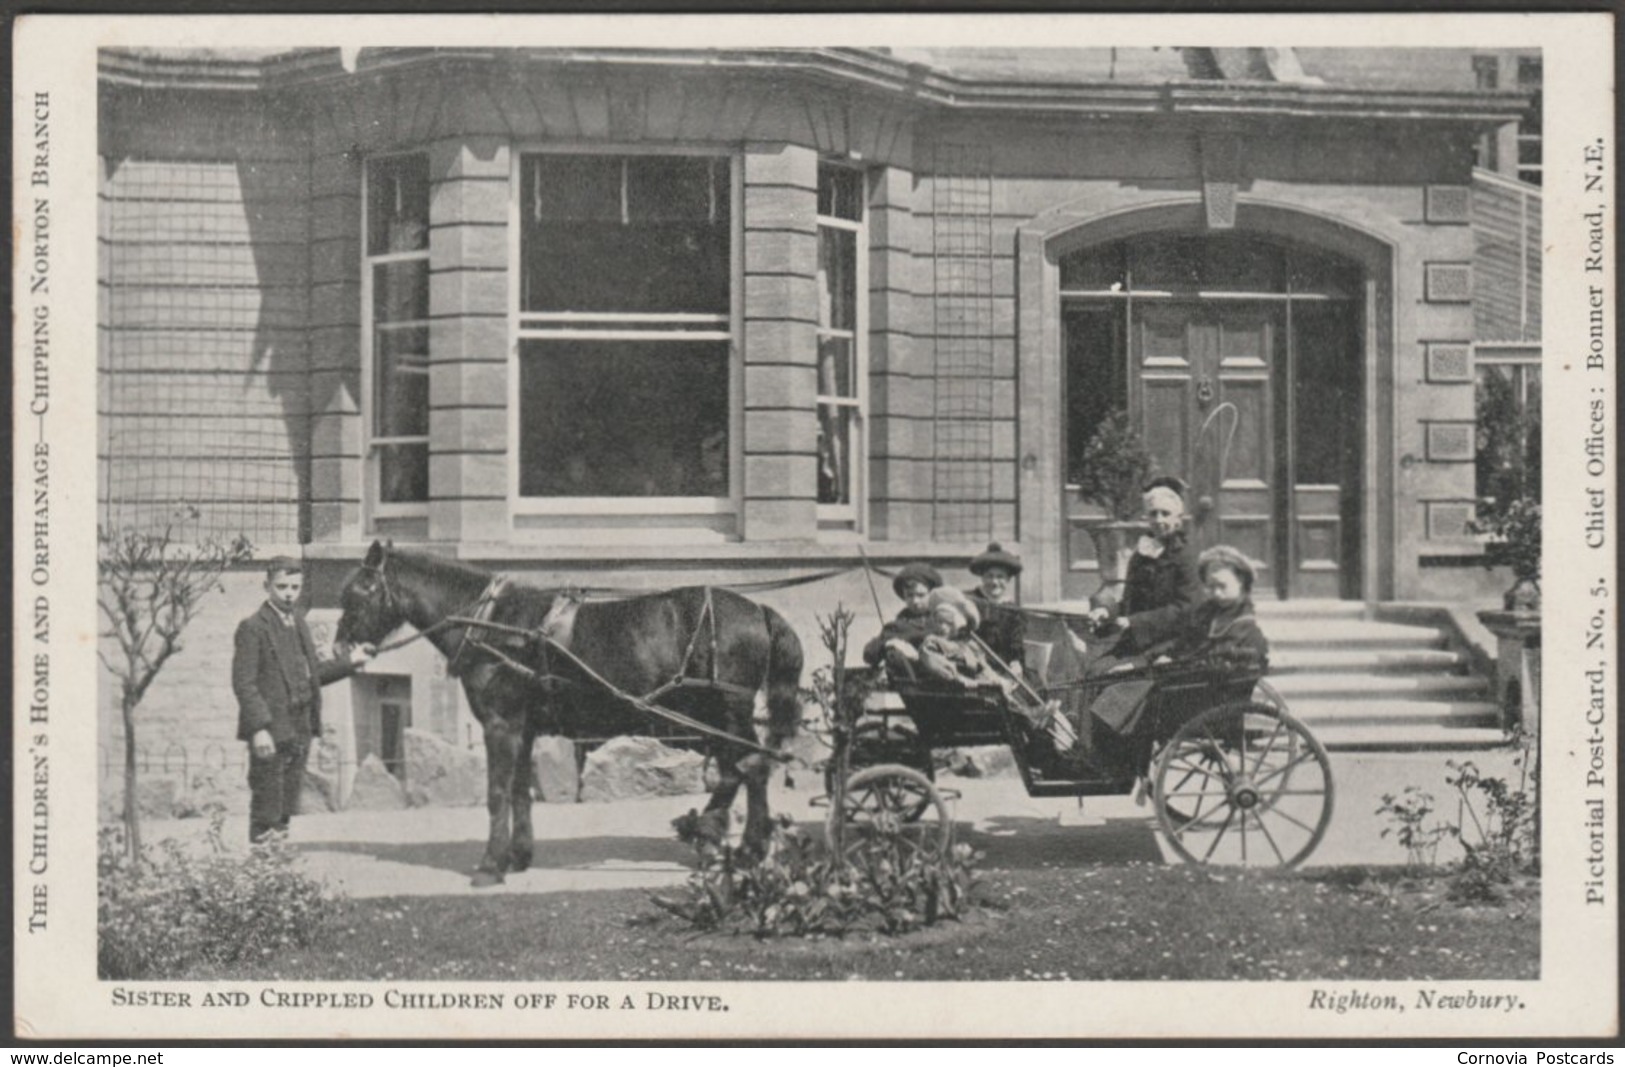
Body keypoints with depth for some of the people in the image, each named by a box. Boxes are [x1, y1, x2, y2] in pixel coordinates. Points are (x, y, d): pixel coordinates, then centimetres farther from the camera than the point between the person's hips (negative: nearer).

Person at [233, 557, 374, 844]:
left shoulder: (297, 623, 13)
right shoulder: (253, 627, -11)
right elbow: (243, 683, -16)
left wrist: (349, 661, 13)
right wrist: (259, 728, -23)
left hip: (300, 730, 8)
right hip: (271, 733, -8)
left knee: (286, 812, 14)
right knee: (266, 813, -2)